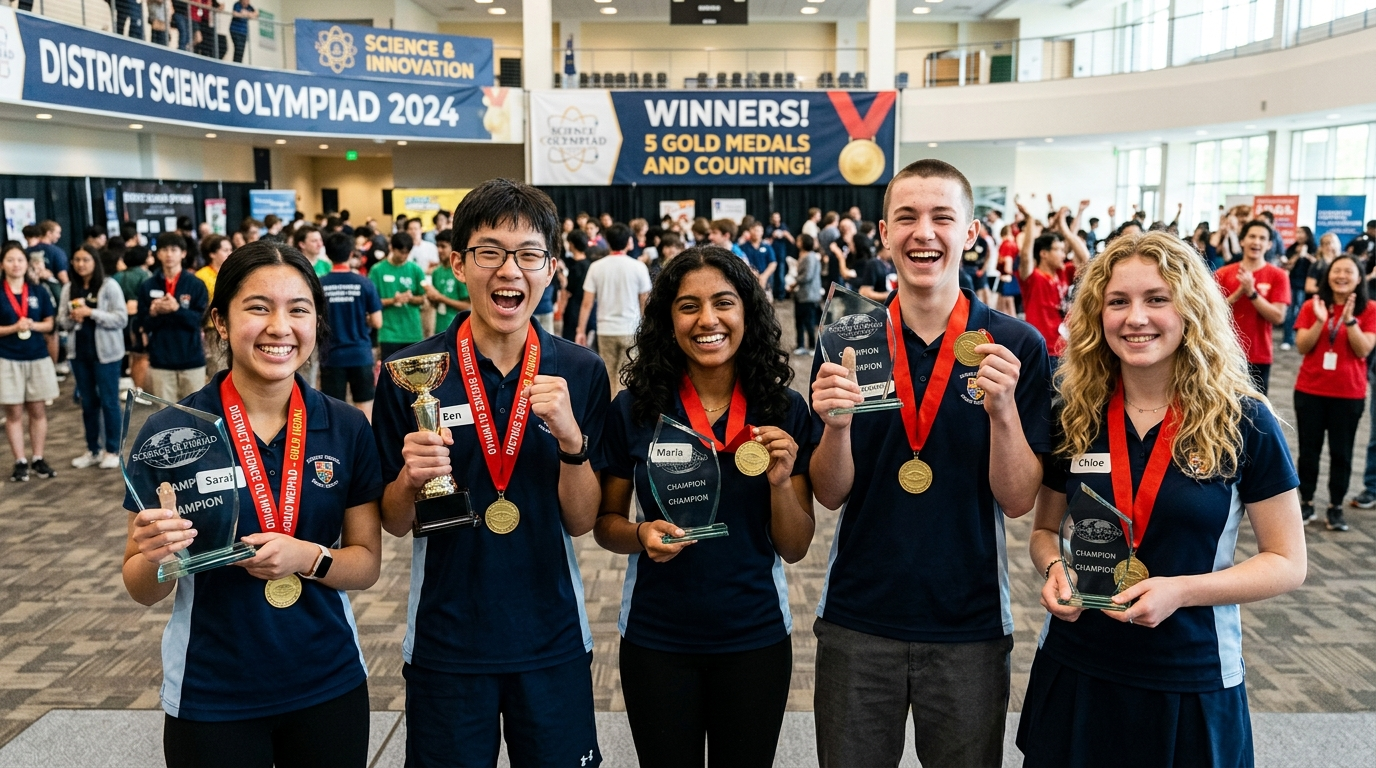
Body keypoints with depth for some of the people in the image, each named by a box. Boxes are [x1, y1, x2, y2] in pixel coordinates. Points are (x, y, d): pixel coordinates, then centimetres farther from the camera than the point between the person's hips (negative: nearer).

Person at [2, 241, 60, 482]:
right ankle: (20, 462, 9)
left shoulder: (39, 291, 4)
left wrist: (33, 325, -13)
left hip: (38, 358, 2)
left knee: (38, 410, 7)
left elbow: (49, 324, 6)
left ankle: (38, 459, 16)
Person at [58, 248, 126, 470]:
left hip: (105, 352, -5)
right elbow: (61, 321, 10)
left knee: (108, 402, 2)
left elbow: (121, 319, -12)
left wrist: (91, 312, -19)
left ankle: (112, 450, 12)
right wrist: (73, 318, -11)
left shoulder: (109, 286, -6)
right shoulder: (68, 289, 8)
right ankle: (93, 450, 22)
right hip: (79, 352, 5)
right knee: (88, 402, 12)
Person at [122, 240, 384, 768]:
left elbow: (367, 563, -1)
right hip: (210, 701, -1)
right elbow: (142, 591, -4)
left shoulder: (348, 429, -6)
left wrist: (308, 557, -21)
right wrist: (156, 558, -25)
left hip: (330, 686, 2)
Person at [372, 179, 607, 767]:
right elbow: (393, 523, 0)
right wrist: (410, 480, -22)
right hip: (445, 644, -1)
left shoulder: (580, 373, -5)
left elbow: (581, 521, -4)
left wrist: (571, 436, -21)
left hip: (553, 641, 1)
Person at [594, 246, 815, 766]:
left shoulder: (785, 411, -6)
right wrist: (641, 535, -18)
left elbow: (794, 549, -2)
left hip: (755, 638, 1)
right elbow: (605, 523, 3)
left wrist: (779, 482, -20)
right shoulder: (633, 409, -7)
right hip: (656, 639, 0)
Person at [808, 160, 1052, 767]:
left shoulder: (1016, 346, -6)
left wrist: (1003, 409, -23)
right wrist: (837, 425, -22)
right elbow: (830, 495, -3)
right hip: (857, 619, 1)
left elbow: (1018, 501, -8)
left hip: (971, 625, 0)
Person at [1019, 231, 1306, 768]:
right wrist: (1053, 567, -12)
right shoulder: (1074, 416, -2)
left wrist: (1180, 590, -20)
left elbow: (1287, 562, -5)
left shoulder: (1242, 421, -9)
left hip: (1193, 683, -2)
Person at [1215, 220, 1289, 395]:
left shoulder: (1278, 275, -2)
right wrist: (1239, 292, -16)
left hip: (1259, 357, -1)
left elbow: (1278, 317, -11)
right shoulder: (1223, 273, 2)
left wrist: (1251, 292, -19)